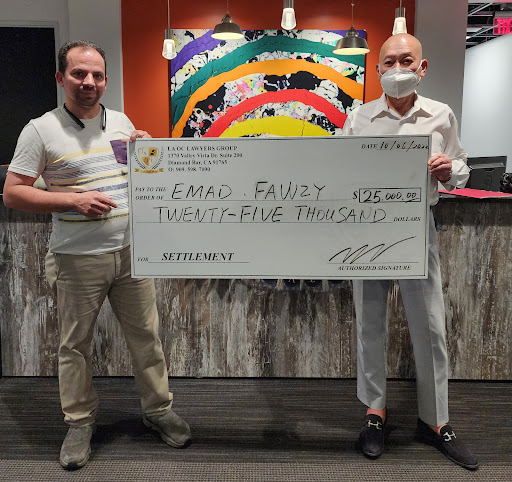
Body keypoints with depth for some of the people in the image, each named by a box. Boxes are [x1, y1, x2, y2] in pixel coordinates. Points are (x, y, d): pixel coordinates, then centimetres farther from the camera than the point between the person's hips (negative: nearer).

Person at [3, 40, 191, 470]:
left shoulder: (121, 122, 10)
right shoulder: (41, 130, -4)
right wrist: (74, 200, -18)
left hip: (130, 251, 4)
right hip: (77, 260, -3)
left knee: (146, 334, 11)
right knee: (75, 345, 9)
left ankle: (159, 409, 30)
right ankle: (80, 424, 29)